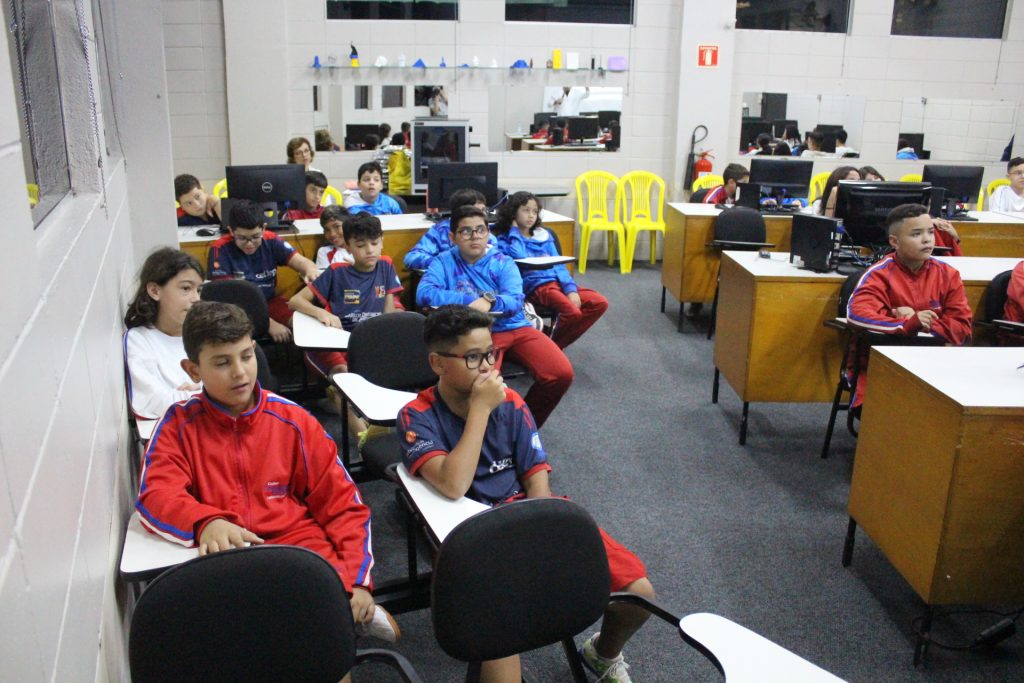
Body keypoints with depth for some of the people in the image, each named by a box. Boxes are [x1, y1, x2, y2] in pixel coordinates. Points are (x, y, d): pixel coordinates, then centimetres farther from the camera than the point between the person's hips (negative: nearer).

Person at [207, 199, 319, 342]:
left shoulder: (271, 241, -5)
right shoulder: (220, 250, -16)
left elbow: (302, 262, -12)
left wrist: (311, 272, -40)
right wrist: (269, 323, -27)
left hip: (269, 302, 4)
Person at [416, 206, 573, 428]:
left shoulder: (503, 262, 8)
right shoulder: (444, 262, 6)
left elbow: (515, 301, -7)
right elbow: (424, 294, -12)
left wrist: (489, 301, -30)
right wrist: (471, 299, -16)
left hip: (516, 328, 3)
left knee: (560, 373, -18)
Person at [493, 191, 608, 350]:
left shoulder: (544, 236, 21)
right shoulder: (505, 239, 6)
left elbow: (559, 265, 14)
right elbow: (519, 256, -16)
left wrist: (571, 289, -3)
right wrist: (515, 231, 0)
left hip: (557, 282, 7)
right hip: (536, 286, -7)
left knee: (600, 303, -12)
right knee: (572, 312, -31)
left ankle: (557, 345, -3)